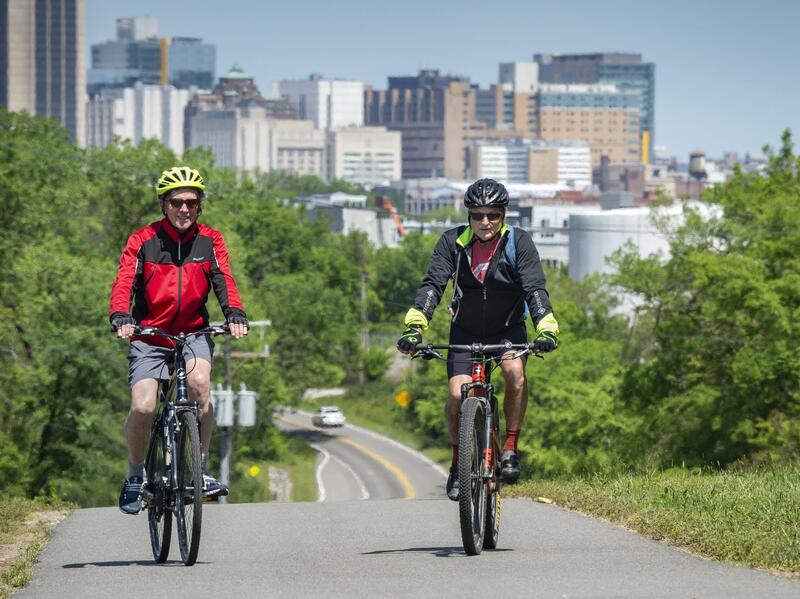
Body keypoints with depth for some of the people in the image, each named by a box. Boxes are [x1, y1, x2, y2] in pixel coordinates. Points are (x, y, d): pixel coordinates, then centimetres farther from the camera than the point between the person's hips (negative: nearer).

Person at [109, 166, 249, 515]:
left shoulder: (210, 241, 1)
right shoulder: (142, 242, -5)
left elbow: (223, 280, -11)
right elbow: (124, 283, -14)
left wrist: (235, 314, -30)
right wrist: (120, 317, -35)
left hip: (193, 332, 1)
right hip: (149, 335, -1)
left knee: (199, 381, -30)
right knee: (143, 407, -19)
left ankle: (201, 470, -18)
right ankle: (135, 476, 8)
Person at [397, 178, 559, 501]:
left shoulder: (518, 242, -17)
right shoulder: (452, 242, -15)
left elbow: (535, 288, -25)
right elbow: (432, 284, -23)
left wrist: (546, 328, -42)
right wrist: (415, 326, -38)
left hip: (508, 329, -1)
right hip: (466, 331, 1)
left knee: (515, 371, -31)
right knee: (457, 395, -16)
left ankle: (510, 449, -17)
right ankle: (458, 462, 8)